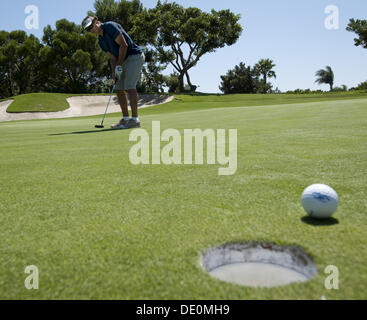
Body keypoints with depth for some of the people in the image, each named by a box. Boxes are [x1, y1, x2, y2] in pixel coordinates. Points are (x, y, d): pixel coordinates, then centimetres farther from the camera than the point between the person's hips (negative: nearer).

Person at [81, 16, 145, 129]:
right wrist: (113, 72, -8)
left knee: (129, 86, -18)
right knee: (119, 89, 5)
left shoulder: (110, 26, -13)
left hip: (135, 56, -9)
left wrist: (119, 65, -17)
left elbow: (123, 45, -19)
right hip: (124, 60, 9)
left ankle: (135, 119, -19)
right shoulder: (101, 41, 12)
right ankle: (125, 119, 9)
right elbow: (112, 57, 9)